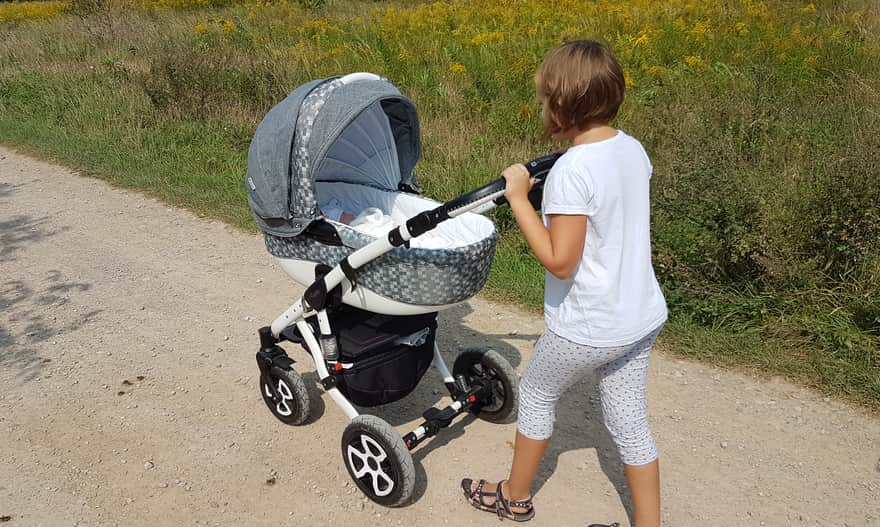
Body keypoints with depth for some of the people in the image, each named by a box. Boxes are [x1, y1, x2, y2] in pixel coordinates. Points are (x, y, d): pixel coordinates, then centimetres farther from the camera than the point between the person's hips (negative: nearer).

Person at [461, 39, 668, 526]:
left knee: (535, 394, 18)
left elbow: (560, 261, -25)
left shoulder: (571, 170, -25)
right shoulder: (633, 149, -1)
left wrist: (519, 198, -19)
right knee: (629, 421, 18)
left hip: (587, 329, -7)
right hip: (642, 317, 7)